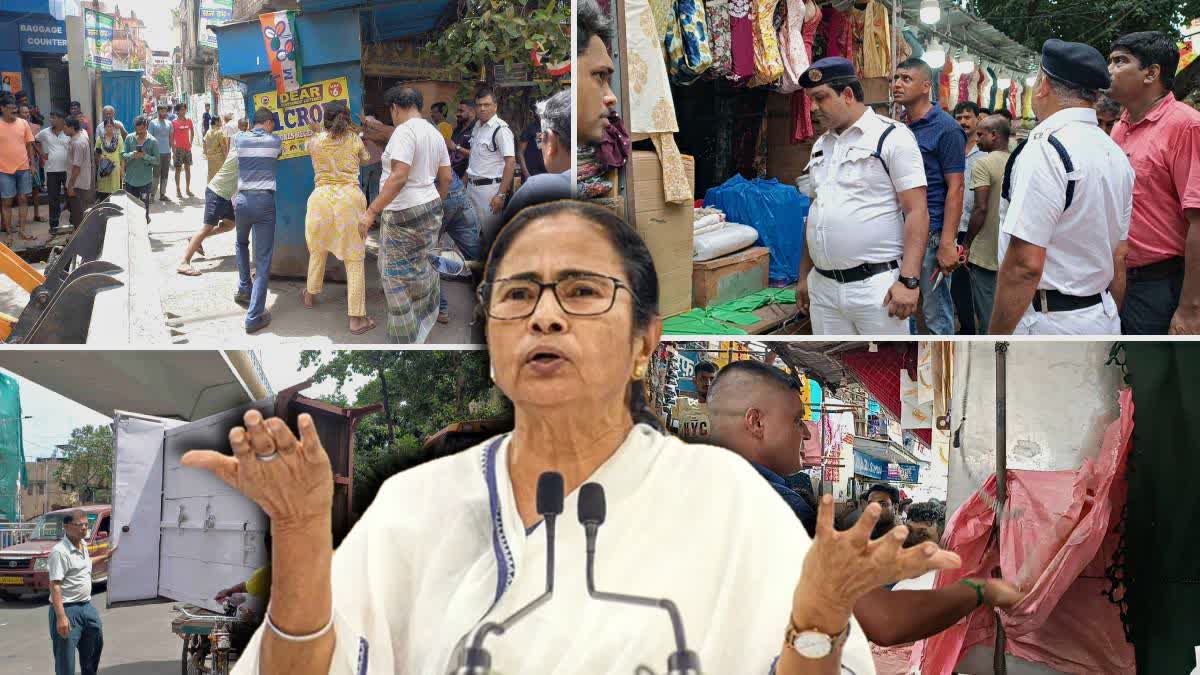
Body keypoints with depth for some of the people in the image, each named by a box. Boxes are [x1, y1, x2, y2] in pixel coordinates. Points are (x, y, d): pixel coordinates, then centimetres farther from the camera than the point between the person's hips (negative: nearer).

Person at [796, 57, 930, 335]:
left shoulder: (891, 136, -5)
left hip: (876, 285, -6)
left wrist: (909, 281, -19)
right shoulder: (821, 145, 15)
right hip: (822, 287, 6)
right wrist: (804, 276, 18)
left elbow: (917, 212, -11)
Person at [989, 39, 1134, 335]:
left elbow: (1025, 264, -23)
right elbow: (1119, 258, 16)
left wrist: (994, 343, -17)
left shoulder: (1045, 149, -18)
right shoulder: (1115, 152, 10)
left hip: (1049, 321, -9)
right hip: (1104, 318, 9)